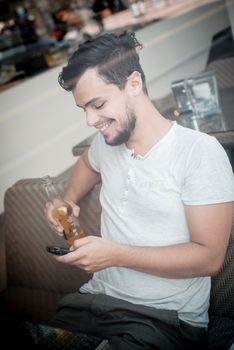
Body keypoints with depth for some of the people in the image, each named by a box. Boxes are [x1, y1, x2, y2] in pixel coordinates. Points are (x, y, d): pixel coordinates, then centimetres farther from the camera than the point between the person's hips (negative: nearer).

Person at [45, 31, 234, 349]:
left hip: (168, 318, -5)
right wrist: (69, 199, 12)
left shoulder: (200, 152, -12)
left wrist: (115, 254, -18)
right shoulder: (106, 140, 7)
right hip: (99, 296, 5)